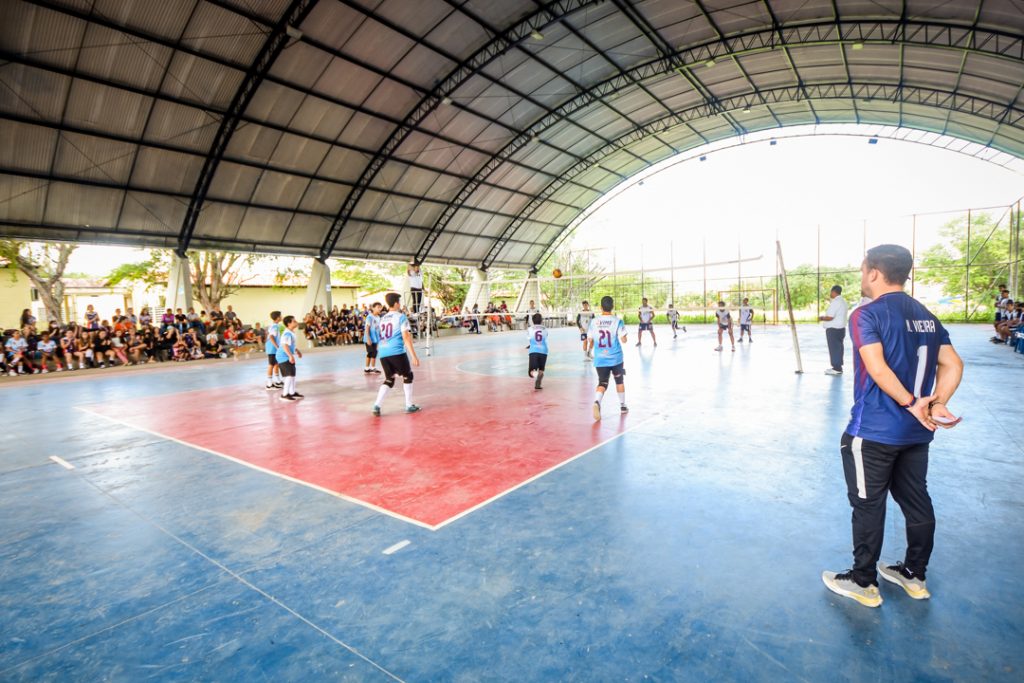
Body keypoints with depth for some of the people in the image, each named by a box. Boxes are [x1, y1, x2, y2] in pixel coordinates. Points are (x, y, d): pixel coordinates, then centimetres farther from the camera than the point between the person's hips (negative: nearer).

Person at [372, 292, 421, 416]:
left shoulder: (383, 318, 18)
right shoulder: (401, 317, -2)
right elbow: (406, 337, -10)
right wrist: (414, 356, -12)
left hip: (383, 353, 6)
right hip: (396, 352, -6)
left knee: (389, 380, 16)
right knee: (407, 376, 12)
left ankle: (377, 405, 0)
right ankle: (409, 406, 14)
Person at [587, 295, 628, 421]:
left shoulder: (594, 322, -2)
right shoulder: (617, 321, -8)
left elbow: (590, 340, 3)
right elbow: (623, 340, -11)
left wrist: (591, 348, 24)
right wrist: (623, 337, 11)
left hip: (600, 359, 1)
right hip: (615, 358, -1)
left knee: (602, 383, 2)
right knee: (619, 381, 21)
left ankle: (597, 402, -26)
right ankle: (622, 406, 32)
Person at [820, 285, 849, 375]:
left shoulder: (836, 302, -19)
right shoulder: (843, 301, 14)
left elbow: (830, 317, -24)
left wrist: (822, 318, -7)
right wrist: (825, 317, 18)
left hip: (833, 329, -10)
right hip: (840, 328, 10)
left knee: (834, 348, -5)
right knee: (838, 347, 14)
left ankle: (837, 368, -1)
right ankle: (838, 367, 21)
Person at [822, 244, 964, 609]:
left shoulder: (866, 315, -14)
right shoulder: (926, 316, 9)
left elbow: (877, 368, -24)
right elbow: (953, 365, 7)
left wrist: (912, 404, -17)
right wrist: (937, 404, -2)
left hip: (874, 431, -7)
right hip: (916, 432, 8)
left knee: (868, 507, 5)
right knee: (917, 502, 18)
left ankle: (863, 583, 18)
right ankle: (914, 575, 33)